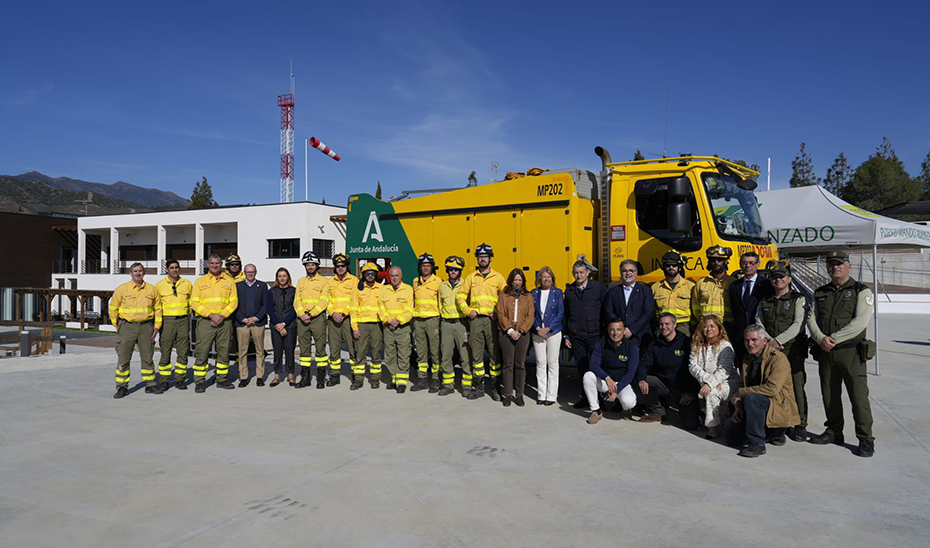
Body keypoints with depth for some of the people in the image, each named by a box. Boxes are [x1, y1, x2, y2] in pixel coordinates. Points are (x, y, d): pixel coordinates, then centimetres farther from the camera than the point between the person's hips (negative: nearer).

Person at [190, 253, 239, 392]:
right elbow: (194, 303, -1)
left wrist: (221, 316, -10)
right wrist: (211, 315, -13)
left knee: (224, 352, 6)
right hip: (205, 322, -2)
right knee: (202, 352, -4)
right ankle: (199, 382, 4)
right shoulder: (200, 281, 7)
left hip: (224, 322, 2)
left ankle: (222, 379, 17)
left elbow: (234, 301, 5)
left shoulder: (229, 281, 11)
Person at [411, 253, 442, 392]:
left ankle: (436, 379, 4)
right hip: (418, 320, 5)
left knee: (435, 350, -3)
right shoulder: (415, 281, 14)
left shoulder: (438, 281, -2)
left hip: (432, 319, -5)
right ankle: (422, 379, 16)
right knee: (420, 351, 9)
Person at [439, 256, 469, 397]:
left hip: (461, 323, -4)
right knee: (446, 356, 7)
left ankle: (467, 387, 1)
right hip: (446, 324, 4)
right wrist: (439, 324, 15)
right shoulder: (442, 286, 13)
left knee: (466, 356, -5)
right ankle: (448, 385, 19)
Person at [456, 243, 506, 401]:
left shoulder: (498, 277, 6)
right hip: (475, 319, 2)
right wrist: (467, 311, 1)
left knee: (495, 352, -3)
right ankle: (477, 385, 15)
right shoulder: (471, 277, 12)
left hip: (492, 319, -2)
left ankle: (494, 385, 3)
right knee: (476, 353, 6)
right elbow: (460, 296, 14)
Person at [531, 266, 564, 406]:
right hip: (537, 333, 2)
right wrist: (537, 328, -10)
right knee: (540, 363, 5)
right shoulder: (534, 293, 7)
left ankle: (551, 395, 8)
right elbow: (531, 313, 5)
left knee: (553, 363, 2)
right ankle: (541, 395, 11)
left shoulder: (557, 292, 2)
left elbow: (560, 313, -4)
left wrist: (548, 329, -11)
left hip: (553, 332, -2)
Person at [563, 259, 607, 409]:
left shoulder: (598, 287, -1)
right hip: (576, 336, 3)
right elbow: (566, 315, 15)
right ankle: (585, 397, 16)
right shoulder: (569, 290, 11)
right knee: (581, 367, 7)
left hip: (594, 335, -3)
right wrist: (566, 335, 13)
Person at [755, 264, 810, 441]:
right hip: (769, 350, 4)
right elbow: (758, 324, 10)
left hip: (793, 349, -4)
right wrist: (768, 340, -7)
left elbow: (798, 325, -7)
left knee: (796, 387, -5)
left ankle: (800, 425, 3)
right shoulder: (764, 302, 16)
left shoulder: (798, 299, 3)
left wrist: (778, 340, -15)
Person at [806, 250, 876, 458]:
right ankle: (834, 432, 24)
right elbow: (811, 319, 7)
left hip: (851, 352, -4)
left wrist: (834, 338, -16)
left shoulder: (861, 292, 0)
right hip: (825, 353, 5)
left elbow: (860, 322, -11)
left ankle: (866, 439, 4)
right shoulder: (819, 293, 14)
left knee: (859, 396, -5)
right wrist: (821, 339, -11)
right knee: (829, 395, 10)